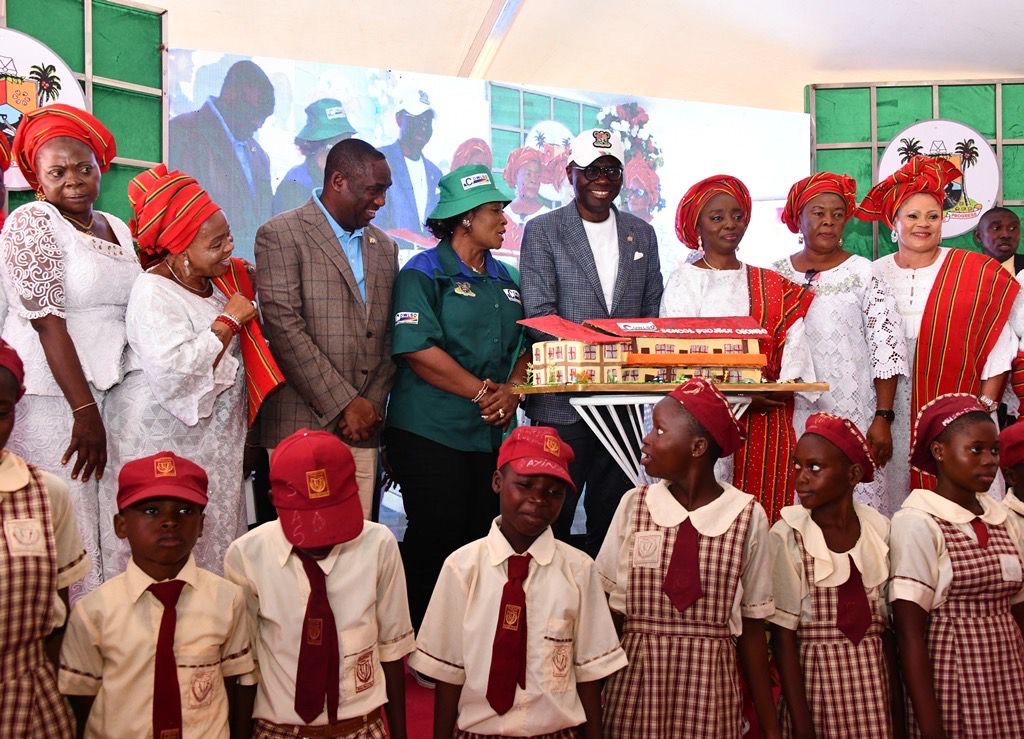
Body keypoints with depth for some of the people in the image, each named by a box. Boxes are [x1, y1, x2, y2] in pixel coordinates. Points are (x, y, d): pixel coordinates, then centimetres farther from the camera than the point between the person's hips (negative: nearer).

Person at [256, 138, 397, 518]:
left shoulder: (384, 248, 17)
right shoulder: (281, 235, -2)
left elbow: (389, 338, 15)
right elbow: (285, 330, -11)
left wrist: (371, 405, 0)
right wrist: (344, 404, -11)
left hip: (362, 430, 5)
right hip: (302, 426, -5)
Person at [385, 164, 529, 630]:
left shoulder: (505, 279, 16)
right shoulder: (424, 273, -5)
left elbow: (526, 345, 16)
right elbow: (417, 349, -16)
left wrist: (512, 389, -5)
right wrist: (482, 391, -15)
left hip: (491, 431, 7)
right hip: (430, 432, -6)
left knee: (481, 538, 10)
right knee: (436, 538, -3)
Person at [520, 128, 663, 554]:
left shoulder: (642, 234, 14)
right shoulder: (542, 231, 1)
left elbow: (653, 310, 14)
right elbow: (538, 315, -8)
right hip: (561, 402, -4)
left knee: (612, 517, 11)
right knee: (552, 519, 2)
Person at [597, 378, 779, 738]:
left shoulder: (747, 516, -8)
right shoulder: (634, 505, -4)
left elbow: (752, 627, -1)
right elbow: (611, 613, -1)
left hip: (709, 684, -1)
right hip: (635, 682, 1)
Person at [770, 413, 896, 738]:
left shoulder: (880, 530, -1)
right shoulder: (787, 536, -11)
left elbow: (886, 625, 5)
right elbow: (783, 637, -10)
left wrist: (896, 709, 5)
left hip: (874, 681, 3)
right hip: (815, 680, -3)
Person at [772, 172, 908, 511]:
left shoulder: (864, 274, 1)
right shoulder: (776, 275, 9)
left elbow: (887, 350, -3)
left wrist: (882, 418, -8)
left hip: (854, 419, -2)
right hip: (791, 418, 2)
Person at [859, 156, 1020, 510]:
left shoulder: (977, 272, 0)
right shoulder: (875, 275, 4)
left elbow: (999, 348, 1)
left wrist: (986, 405, -4)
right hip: (893, 412, 1)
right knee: (897, 502, 6)